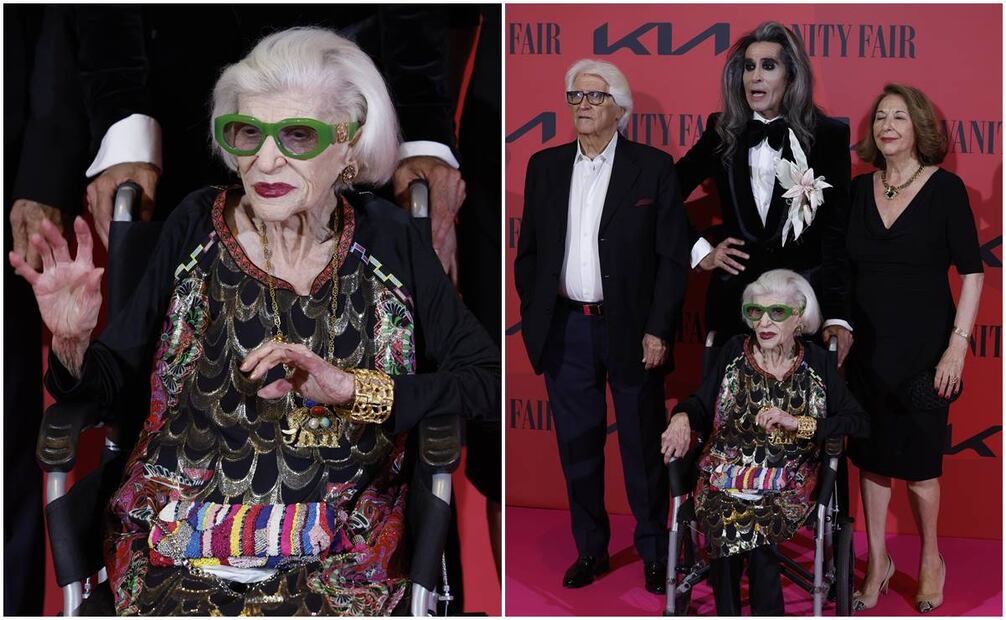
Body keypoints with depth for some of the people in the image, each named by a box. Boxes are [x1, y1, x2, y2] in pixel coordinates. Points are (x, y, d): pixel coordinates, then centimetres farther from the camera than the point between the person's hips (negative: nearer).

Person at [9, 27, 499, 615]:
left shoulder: (387, 237, -1)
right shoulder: (198, 225, 0)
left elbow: (491, 381, -5)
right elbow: (108, 379, 6)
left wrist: (351, 387, -15)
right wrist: (72, 343, -16)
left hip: (337, 563, 0)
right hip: (176, 549, 1)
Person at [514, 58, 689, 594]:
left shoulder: (653, 168, -3)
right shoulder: (544, 166, 8)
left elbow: (673, 256, -5)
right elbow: (528, 249, 11)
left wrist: (658, 329, -10)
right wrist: (532, 318, 4)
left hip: (630, 327, -3)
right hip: (565, 329, 3)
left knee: (643, 447, 7)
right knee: (577, 447, 11)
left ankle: (653, 550, 23)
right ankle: (590, 549, 26)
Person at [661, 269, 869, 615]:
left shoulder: (815, 362, 4)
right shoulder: (735, 352, 5)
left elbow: (859, 422, -2)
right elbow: (702, 407, 7)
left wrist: (798, 422, -13)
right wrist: (683, 417, -16)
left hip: (787, 484, -1)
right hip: (726, 473, 1)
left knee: (750, 525, -30)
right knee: (728, 519, -30)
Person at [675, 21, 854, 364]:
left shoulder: (828, 135, -2)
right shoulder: (723, 131, 5)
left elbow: (836, 231, -6)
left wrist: (838, 315, -13)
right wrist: (699, 251, 3)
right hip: (734, 296, 2)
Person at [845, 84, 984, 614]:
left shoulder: (945, 187, -7)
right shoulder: (859, 189, 4)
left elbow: (971, 272, -8)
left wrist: (958, 345, -14)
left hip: (922, 349, -3)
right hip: (867, 348, 4)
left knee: (917, 461, 5)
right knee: (871, 456, 10)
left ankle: (930, 560, 29)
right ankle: (877, 562, 27)